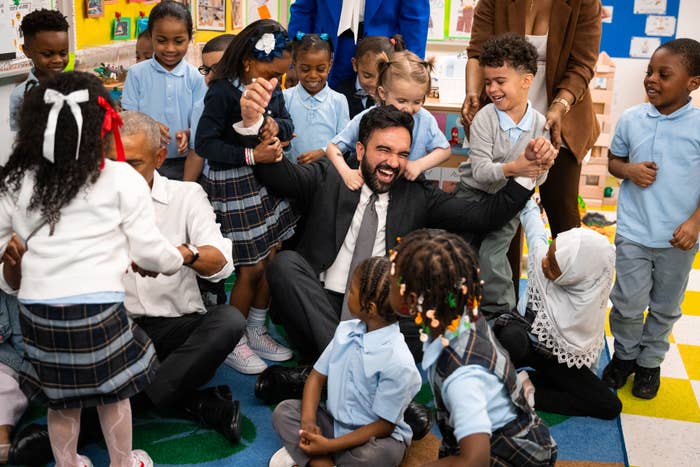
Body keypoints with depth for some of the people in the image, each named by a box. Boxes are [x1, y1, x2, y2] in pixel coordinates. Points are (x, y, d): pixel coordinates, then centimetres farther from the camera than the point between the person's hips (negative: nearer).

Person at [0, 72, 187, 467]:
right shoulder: (121, 178, -3)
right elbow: (151, 254, -1)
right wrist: (181, 256, 19)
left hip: (37, 309, 3)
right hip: (97, 307, -3)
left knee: (61, 401, 20)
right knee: (112, 392, 19)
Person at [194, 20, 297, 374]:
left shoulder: (271, 89, 2)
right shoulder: (223, 92, -19)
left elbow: (287, 124, 10)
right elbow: (204, 144, -20)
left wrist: (275, 126, -13)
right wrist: (251, 155, -24)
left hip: (266, 179, 7)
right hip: (233, 185, -7)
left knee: (271, 258, 11)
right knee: (252, 267, -1)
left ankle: (256, 332, 29)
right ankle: (232, 343, 18)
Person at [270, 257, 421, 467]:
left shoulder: (398, 363, -25)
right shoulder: (345, 330, -4)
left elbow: (384, 426, -20)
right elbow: (317, 376, 3)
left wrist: (329, 445, -22)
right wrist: (308, 422, -15)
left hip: (373, 437, -6)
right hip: (334, 423, 7)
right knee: (284, 411, -11)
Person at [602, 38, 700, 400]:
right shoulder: (631, 119, -2)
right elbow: (614, 161, 11)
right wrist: (629, 170, -11)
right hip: (633, 232, 1)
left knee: (665, 306, 15)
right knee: (628, 303, 5)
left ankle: (650, 362, 35)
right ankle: (625, 355, 31)